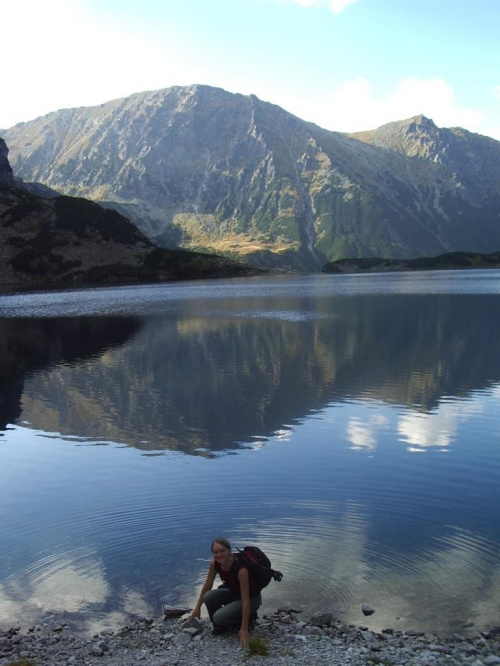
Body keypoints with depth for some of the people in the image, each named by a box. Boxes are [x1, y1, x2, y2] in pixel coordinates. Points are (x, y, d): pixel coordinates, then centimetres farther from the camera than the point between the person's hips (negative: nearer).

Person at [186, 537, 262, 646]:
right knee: (208, 597, -21)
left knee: (219, 617, -25)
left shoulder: (241, 569, -36)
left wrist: (244, 629, -32)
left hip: (251, 598, -6)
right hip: (233, 593, 6)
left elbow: (245, 600, -33)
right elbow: (207, 585, -2)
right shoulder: (214, 564, -18)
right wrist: (197, 607, 3)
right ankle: (221, 626, 4)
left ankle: (249, 617, 0)